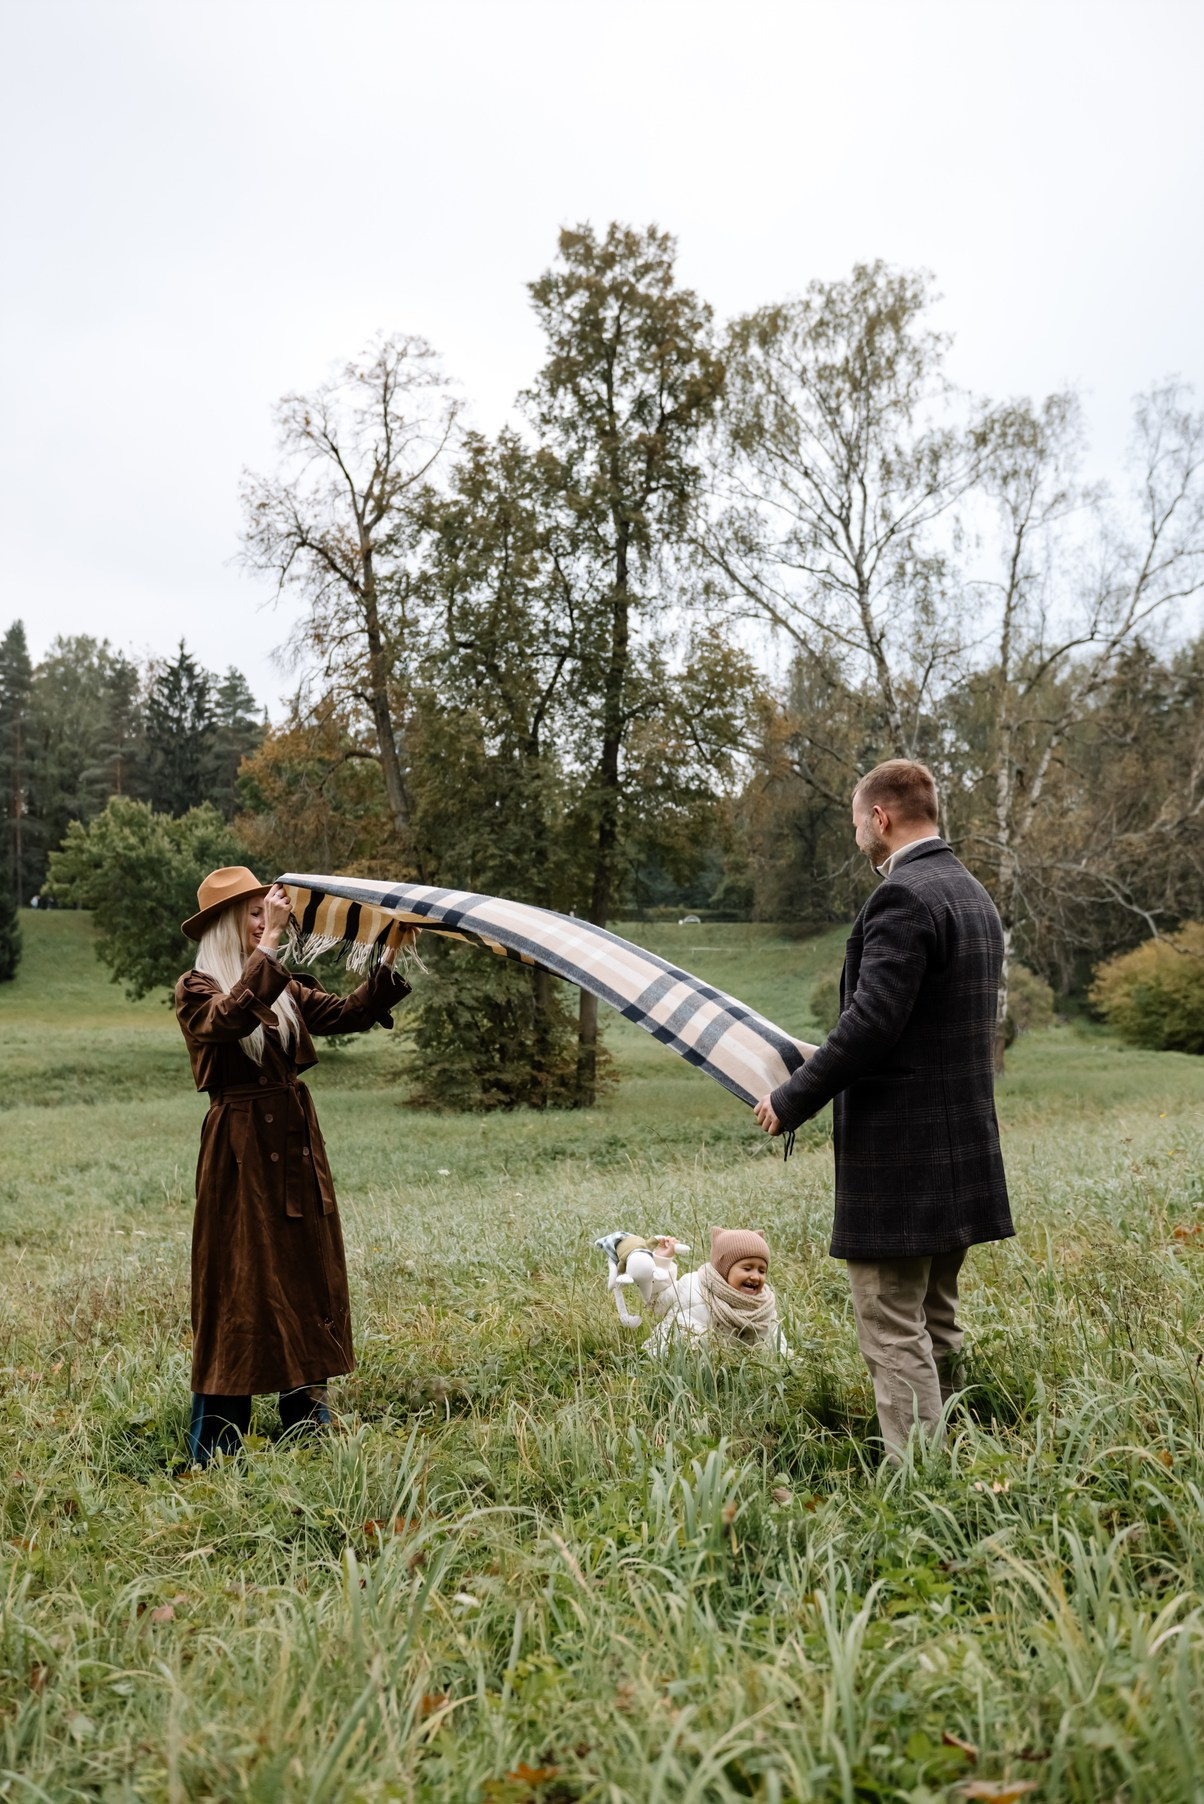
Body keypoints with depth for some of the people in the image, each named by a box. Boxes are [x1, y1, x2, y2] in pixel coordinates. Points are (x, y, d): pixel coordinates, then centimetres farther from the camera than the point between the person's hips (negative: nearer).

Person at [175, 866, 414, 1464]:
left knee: (309, 1279, 11)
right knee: (239, 1287, -3)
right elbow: (230, 1018, -28)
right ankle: (215, 1450, 8)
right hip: (240, 1150, -6)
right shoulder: (197, 990, -6)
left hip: (295, 1144, 7)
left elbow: (347, 1012, 3)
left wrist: (387, 964, -10)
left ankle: (308, 1426, 25)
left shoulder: (287, 988, 13)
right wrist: (269, 944, -31)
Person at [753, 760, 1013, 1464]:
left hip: (900, 1154, -10)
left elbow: (871, 1022, -24)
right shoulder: (973, 893, 14)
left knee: (892, 1324, -3)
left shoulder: (903, 897, -17)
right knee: (936, 1318, 19)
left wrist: (792, 1101, -13)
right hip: (962, 1149, 10)